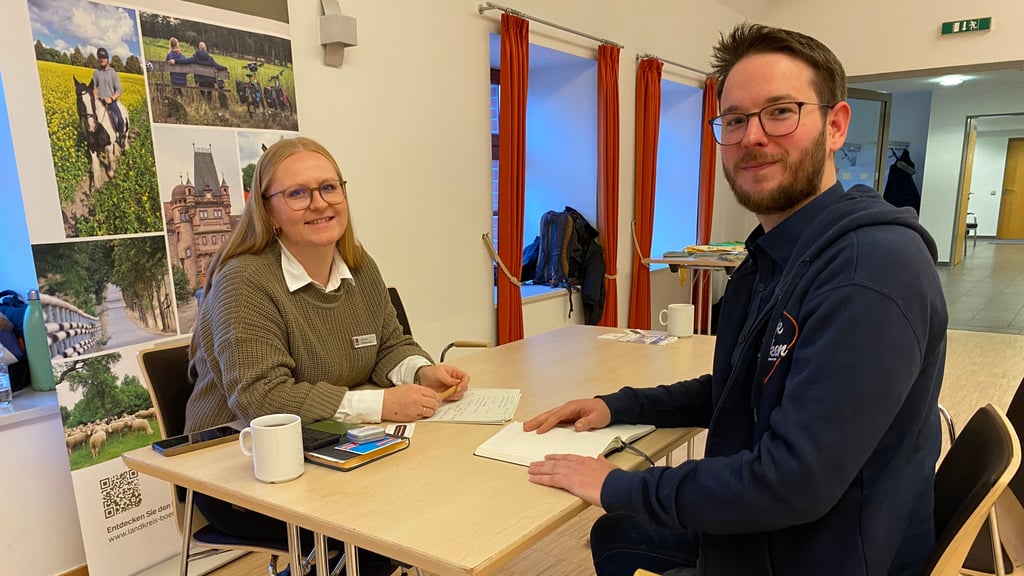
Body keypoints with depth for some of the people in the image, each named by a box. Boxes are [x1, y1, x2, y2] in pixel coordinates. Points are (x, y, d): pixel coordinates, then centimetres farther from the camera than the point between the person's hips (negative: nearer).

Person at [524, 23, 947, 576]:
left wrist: (619, 486, -20)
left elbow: (793, 480, -31)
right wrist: (617, 406, -1)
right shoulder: (768, 257, 3)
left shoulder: (874, 263, -28)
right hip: (756, 523, 8)